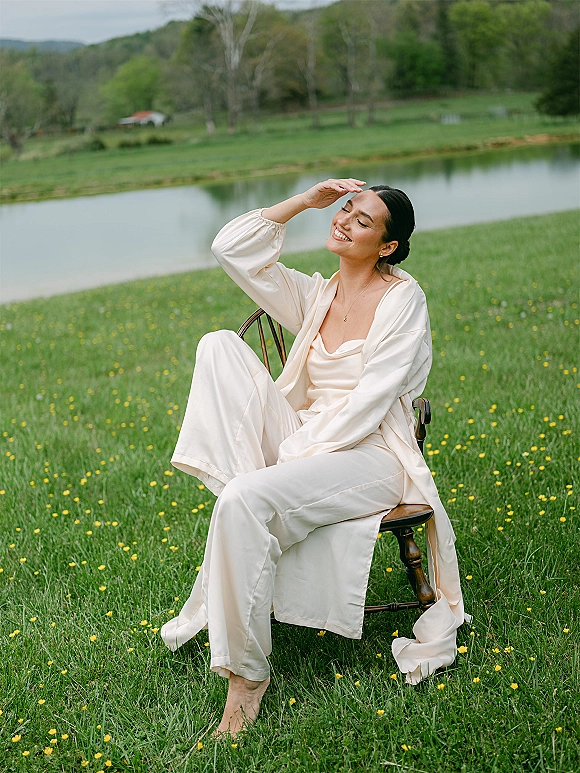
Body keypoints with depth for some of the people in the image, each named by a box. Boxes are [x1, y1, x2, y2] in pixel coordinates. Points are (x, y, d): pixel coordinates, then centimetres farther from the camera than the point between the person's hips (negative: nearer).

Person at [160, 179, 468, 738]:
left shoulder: (402, 298, -4)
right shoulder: (316, 297, 15)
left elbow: (369, 403, -13)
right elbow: (231, 248, 10)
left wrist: (295, 456, -19)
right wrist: (306, 200, 6)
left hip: (370, 457, -6)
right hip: (303, 446, 6)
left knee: (244, 502, -33)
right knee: (219, 344, -11)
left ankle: (245, 670, -20)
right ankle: (244, 478, -20)